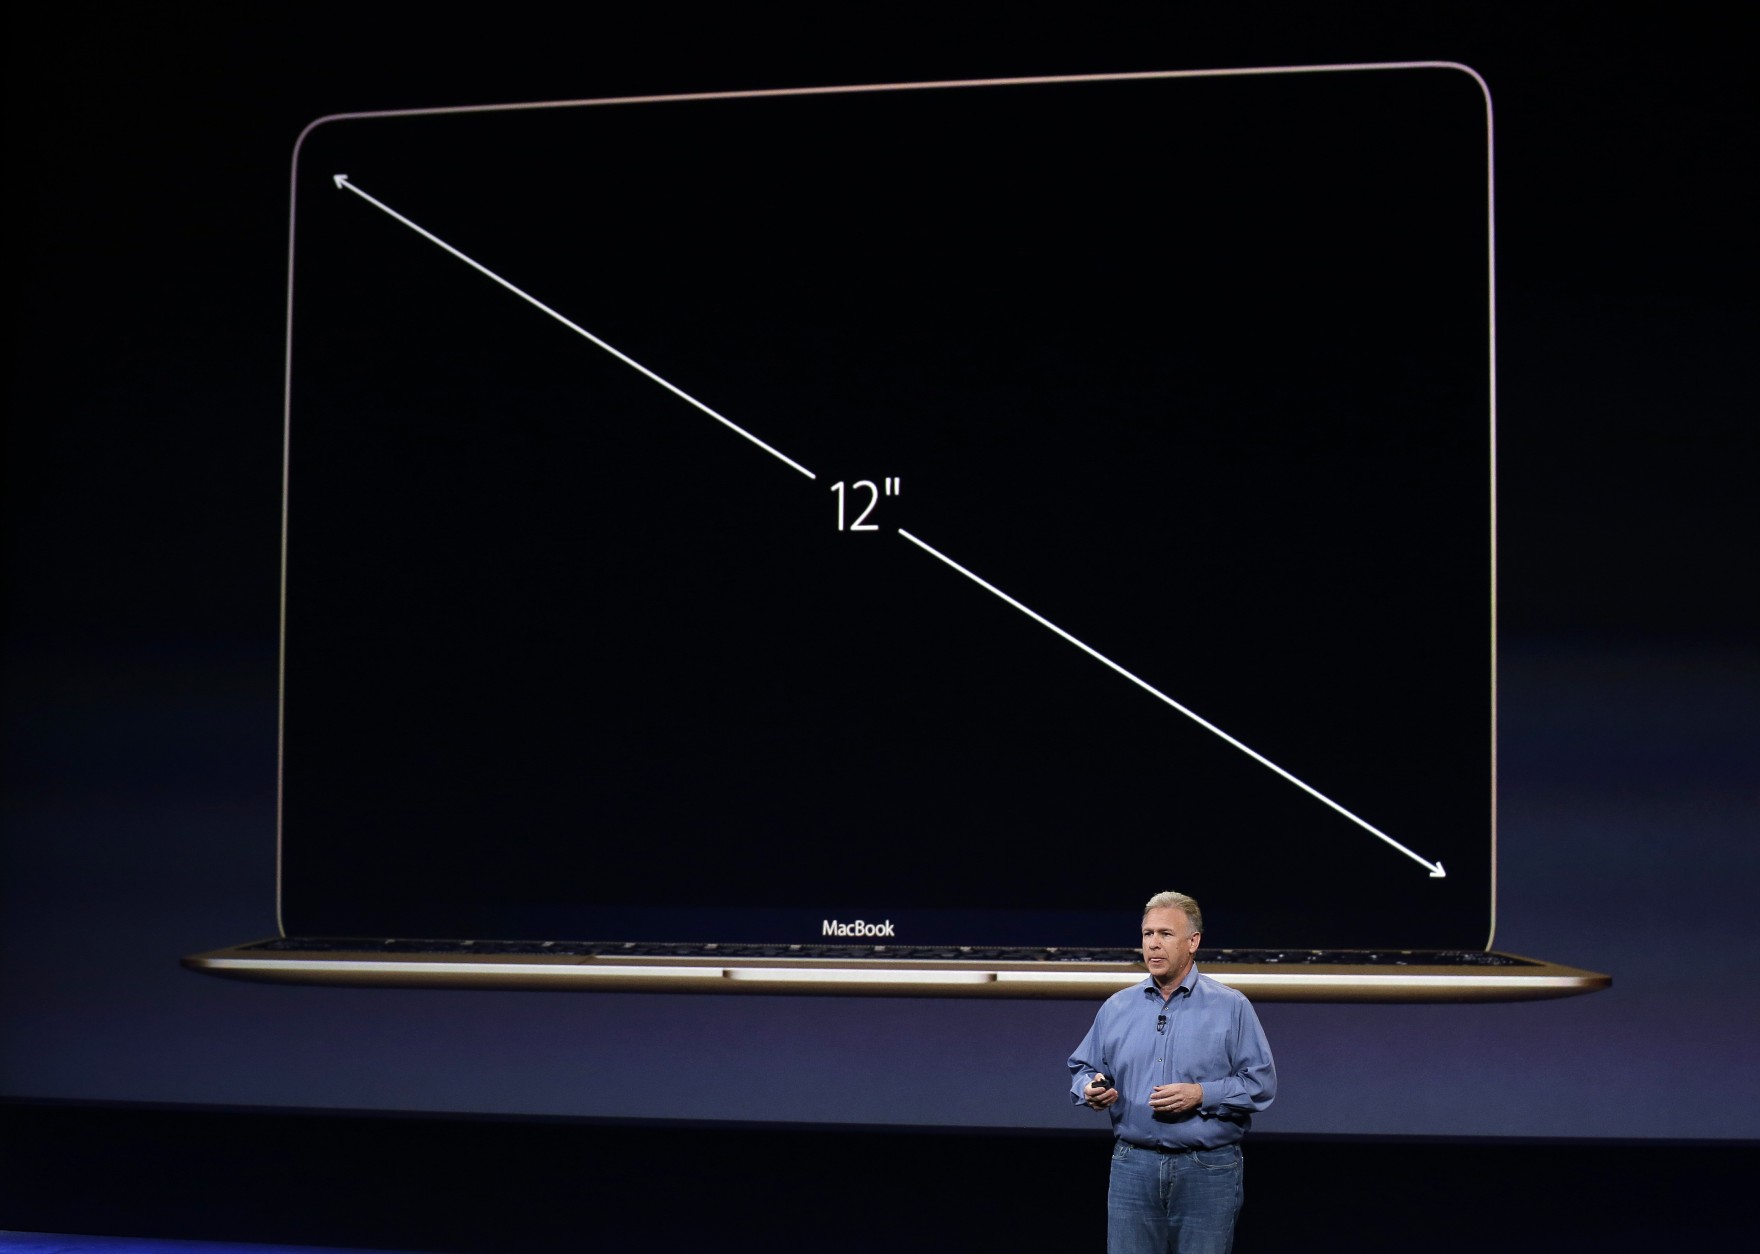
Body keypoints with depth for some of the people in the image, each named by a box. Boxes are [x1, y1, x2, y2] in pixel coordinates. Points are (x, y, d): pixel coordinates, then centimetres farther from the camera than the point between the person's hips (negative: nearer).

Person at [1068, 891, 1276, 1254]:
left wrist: (1201, 1095, -16)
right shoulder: (1117, 1007, 10)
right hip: (1133, 1166, 3)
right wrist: (1091, 1090, -7)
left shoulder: (1231, 1007, 0)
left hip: (1208, 1171, -3)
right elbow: (1082, 1068, 16)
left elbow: (1261, 1083, -4)